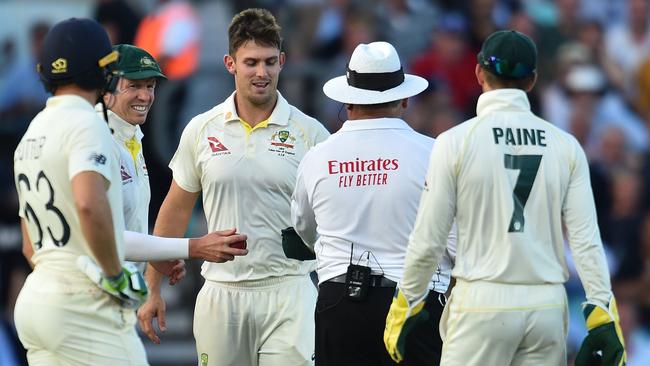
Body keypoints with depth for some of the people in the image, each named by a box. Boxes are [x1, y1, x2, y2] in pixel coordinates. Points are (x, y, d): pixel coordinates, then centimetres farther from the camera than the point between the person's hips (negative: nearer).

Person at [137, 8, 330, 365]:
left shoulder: (310, 134, 0)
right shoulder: (201, 131, 6)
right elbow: (175, 211, 13)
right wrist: (152, 290, 10)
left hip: (287, 293, -2)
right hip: (221, 293, 2)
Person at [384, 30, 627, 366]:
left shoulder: (456, 142, -4)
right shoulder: (565, 146, 3)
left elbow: (427, 240, -3)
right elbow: (586, 239, -1)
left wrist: (406, 306, 9)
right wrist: (603, 318, 1)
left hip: (482, 302, -3)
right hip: (548, 305, 3)